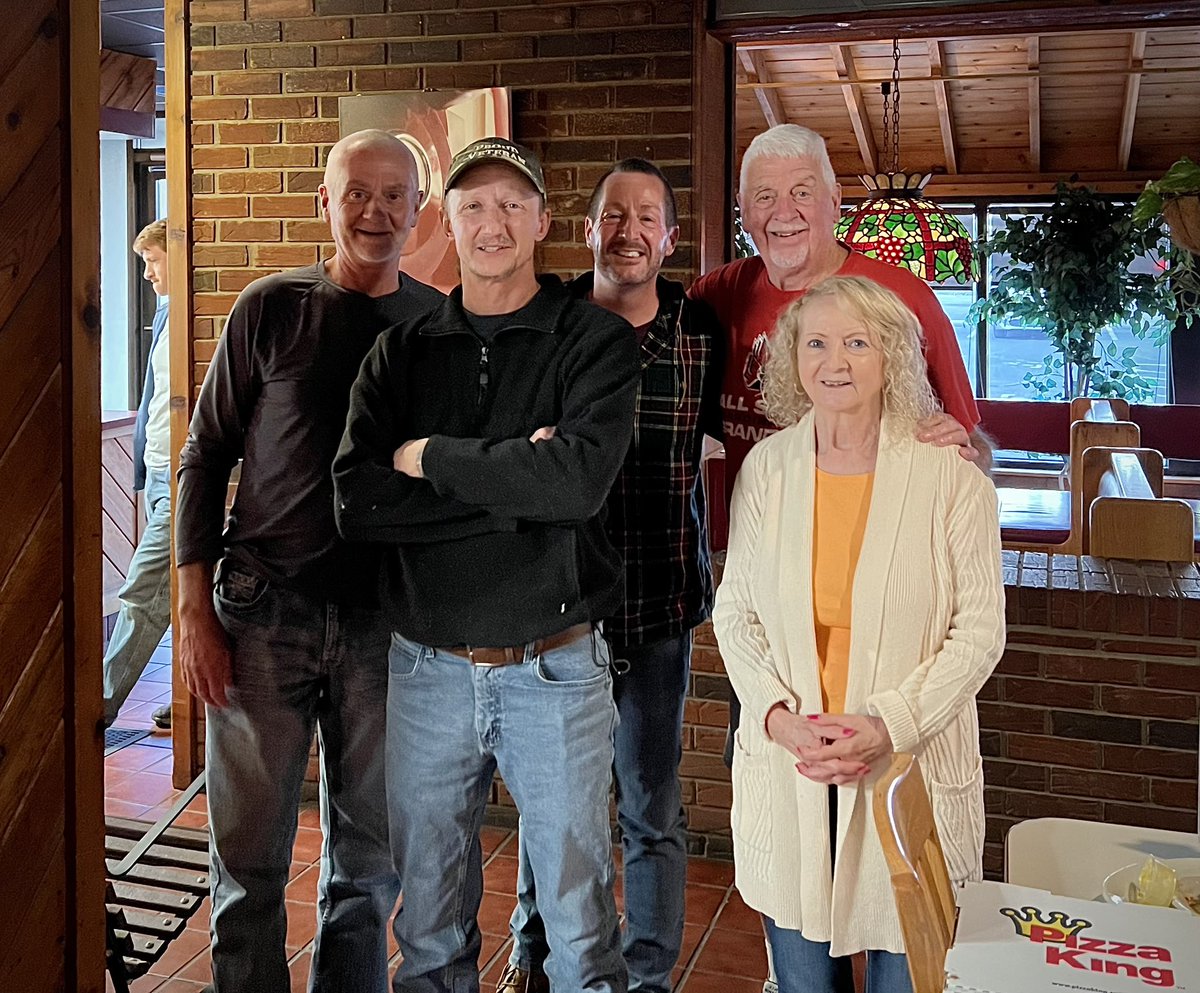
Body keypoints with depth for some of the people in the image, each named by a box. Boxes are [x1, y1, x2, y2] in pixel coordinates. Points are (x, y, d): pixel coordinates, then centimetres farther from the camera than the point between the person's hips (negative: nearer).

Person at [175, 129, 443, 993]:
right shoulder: (271, 309, 0)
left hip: (387, 617, 2)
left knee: (370, 856, 12)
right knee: (249, 855, 6)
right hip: (265, 610, -1)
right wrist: (195, 611, -4)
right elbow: (205, 457, 2)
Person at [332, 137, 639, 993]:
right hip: (427, 670, 3)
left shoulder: (595, 340, -3)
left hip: (556, 671, -2)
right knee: (430, 924, 17)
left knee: (577, 915, 11)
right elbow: (356, 502, -9)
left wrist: (431, 457, -11)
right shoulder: (402, 351, 5)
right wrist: (513, 485, -16)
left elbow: (578, 479, -21)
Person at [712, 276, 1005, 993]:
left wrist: (889, 725, -17)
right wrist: (777, 713, -10)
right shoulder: (766, 468, 1)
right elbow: (735, 613, 5)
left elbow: (979, 630, -7)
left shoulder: (952, 480, -7)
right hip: (786, 769, 2)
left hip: (911, 766, -2)